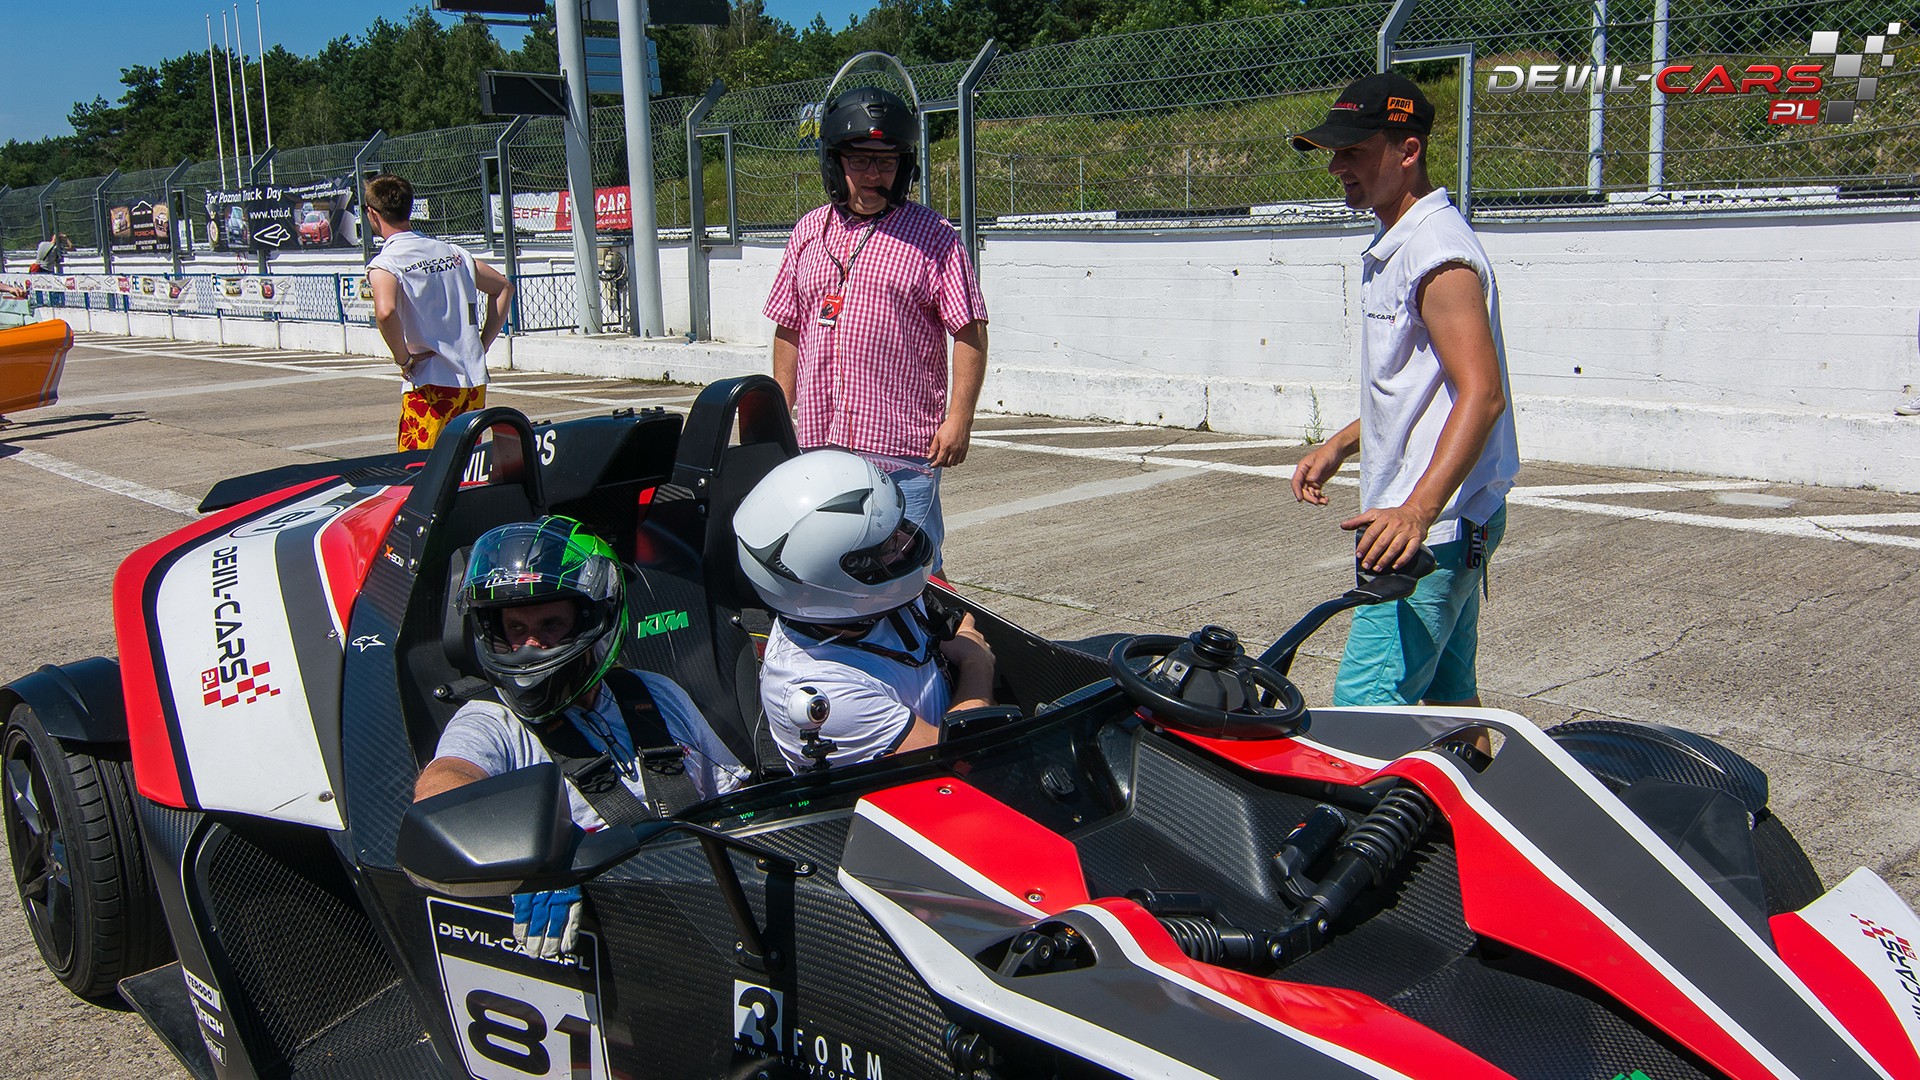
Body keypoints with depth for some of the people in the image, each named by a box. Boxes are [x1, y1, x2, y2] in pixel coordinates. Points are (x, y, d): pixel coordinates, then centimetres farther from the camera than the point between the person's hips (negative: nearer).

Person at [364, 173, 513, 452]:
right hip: (475, 381, 6)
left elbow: (385, 312, -28)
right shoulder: (452, 252, 12)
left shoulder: (384, 264, -8)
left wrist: (404, 359, -12)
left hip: (430, 385, -6)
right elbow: (504, 287, 20)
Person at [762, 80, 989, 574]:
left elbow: (969, 332, -5)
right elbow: (789, 330, 18)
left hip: (902, 445, -5)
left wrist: (959, 418, -13)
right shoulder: (808, 233, 13)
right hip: (818, 442, 5)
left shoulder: (933, 237, -1)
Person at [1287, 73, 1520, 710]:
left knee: (1365, 706, -13)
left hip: (1437, 525, -11)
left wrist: (1417, 510, -34)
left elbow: (1481, 394, -25)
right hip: (1443, 521, 11)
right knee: (1445, 693, 16)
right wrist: (1340, 446, 21)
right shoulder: (1392, 248, 17)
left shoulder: (1438, 252, -17)